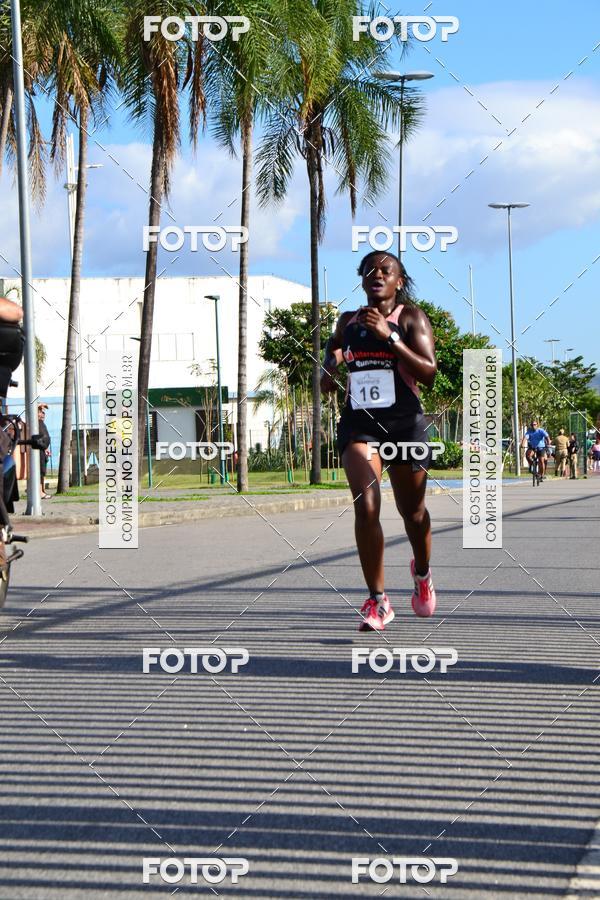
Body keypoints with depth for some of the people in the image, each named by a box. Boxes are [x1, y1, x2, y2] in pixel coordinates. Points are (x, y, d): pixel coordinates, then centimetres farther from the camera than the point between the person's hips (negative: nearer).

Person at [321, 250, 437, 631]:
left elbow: (429, 372, -13)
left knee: (412, 510, 13)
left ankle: (422, 574, 44)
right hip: (359, 423, 2)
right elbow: (334, 347, 29)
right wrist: (330, 368, 5)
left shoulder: (410, 317, -2)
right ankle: (377, 601, -14)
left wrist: (389, 336, -21)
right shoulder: (349, 321, 10)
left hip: (405, 422, -2)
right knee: (366, 506, -18)